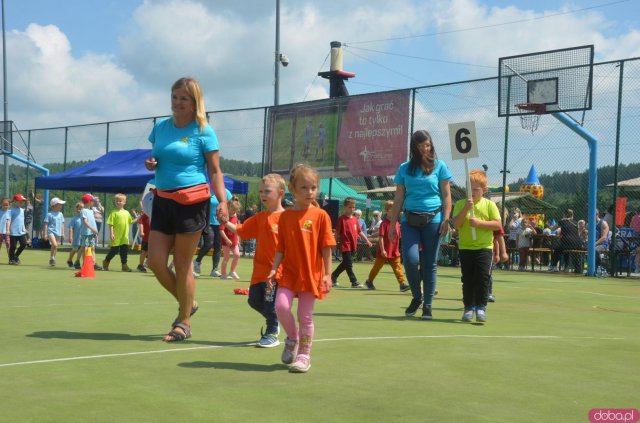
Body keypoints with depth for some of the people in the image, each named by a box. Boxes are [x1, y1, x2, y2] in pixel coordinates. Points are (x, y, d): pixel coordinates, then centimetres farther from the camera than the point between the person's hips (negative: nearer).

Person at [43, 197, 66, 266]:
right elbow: (46, 224, -4)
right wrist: (45, 234, -8)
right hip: (51, 231, -6)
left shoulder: (60, 214, 12)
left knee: (56, 247, 9)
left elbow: (62, 224, 17)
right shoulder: (49, 214, -4)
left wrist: (63, 233, 13)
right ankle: (52, 258, -7)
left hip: (58, 233, 6)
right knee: (54, 245, -23)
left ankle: (53, 260, 21)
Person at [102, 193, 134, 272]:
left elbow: (130, 222, 23)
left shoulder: (126, 213, 11)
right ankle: (106, 262, 23)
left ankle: (124, 265, 13)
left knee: (125, 250, 5)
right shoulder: (113, 212, -5)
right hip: (116, 236, -5)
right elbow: (111, 224, -8)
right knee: (114, 250, 1)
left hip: (125, 237, 5)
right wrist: (111, 233, -15)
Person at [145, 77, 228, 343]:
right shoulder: (161, 127, 11)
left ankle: (184, 323, 14)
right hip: (163, 200, 6)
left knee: (183, 264, 0)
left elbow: (214, 170, -4)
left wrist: (222, 202, -16)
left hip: (192, 202, -6)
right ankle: (187, 304, 26)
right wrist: (151, 164, 0)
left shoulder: (203, 131, -4)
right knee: (155, 262, 2)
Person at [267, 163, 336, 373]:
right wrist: (274, 269, -3)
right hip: (289, 272, 2)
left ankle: (304, 355, 15)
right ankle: (292, 338, 13)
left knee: (305, 315, 2)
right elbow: (281, 248, 8)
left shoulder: (320, 215, -3)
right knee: (281, 305, -15)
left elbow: (326, 248, -2)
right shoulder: (285, 216, 6)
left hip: (312, 273, -2)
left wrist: (327, 274, -5)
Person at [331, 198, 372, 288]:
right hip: (345, 245, -7)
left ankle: (333, 276, 31)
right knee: (349, 264, -5)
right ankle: (354, 282, -3)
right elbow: (337, 233, -8)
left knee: (345, 263, 16)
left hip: (353, 245, 7)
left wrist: (367, 240, 11)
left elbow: (360, 231, 16)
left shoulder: (355, 219, 12)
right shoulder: (342, 219, -8)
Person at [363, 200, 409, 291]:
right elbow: (381, 237, -16)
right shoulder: (384, 223, -14)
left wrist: (398, 249, 14)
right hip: (384, 252, -5)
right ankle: (369, 281, 28)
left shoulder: (397, 224, 6)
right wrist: (382, 250, -20)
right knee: (377, 266, 10)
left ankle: (402, 284, -8)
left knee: (398, 267, -4)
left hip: (394, 252, 5)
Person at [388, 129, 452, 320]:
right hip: (410, 220, 1)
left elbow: (446, 196, 4)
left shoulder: (439, 166, 6)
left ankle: (428, 306, 12)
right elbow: (398, 199, 12)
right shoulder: (405, 168, 10)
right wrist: (392, 224, 8)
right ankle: (416, 297, 12)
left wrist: (446, 219, -7)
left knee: (430, 264, 2)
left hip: (432, 220, -1)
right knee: (410, 260, -13)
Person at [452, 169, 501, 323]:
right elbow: (456, 224, -10)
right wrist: (466, 209, -20)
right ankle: (469, 307, 14)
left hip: (484, 247, -1)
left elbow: (498, 225, -7)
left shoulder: (489, 204, 1)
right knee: (467, 279, 5)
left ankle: (481, 307, -1)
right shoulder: (460, 204, 3)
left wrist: (480, 222, -17)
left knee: (483, 278, -6)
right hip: (466, 248, 1)